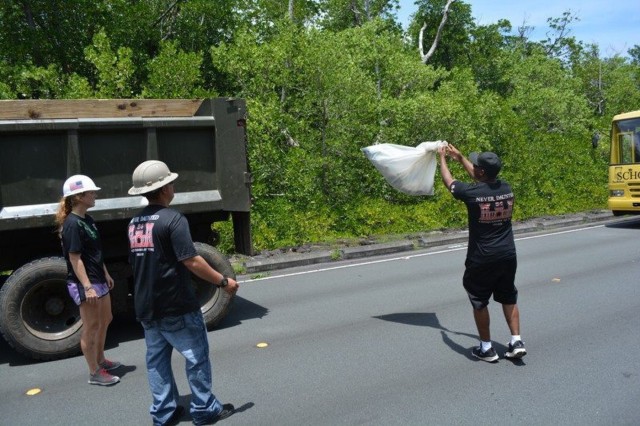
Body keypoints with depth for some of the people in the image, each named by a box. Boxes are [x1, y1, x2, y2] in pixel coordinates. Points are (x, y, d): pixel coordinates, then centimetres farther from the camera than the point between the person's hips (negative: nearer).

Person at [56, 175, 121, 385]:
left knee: (105, 320, 20)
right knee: (91, 326, 1)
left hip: (98, 280, 10)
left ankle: (100, 360, 37)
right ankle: (95, 373, 13)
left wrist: (106, 274, 20)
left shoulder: (87, 219, 9)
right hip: (83, 283, -10)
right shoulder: (72, 224, -19)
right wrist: (87, 287, -25)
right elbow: (75, 258, -21)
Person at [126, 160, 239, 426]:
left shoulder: (134, 223, 7)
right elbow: (191, 261, -23)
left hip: (146, 307, 8)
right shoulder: (172, 219, -18)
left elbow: (135, 262, 16)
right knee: (197, 357, 6)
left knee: (156, 359, 15)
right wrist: (223, 281, -14)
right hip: (176, 306, -7)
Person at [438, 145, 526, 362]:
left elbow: (448, 181, 3)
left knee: (479, 302, 11)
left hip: (481, 259, -5)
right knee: (508, 298, 21)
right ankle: (516, 342, 20)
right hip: (508, 255, 5)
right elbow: (482, 179, 19)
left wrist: (442, 158, 21)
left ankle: (487, 348, 20)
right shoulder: (506, 189, -2)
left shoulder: (472, 192, -18)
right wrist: (460, 158, 29)